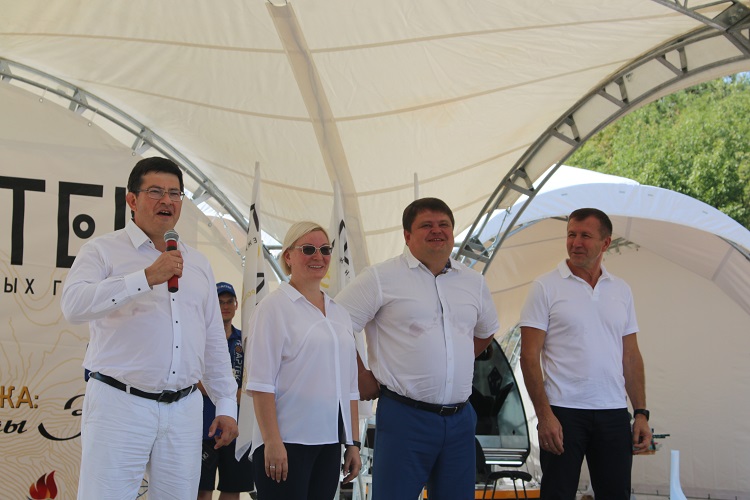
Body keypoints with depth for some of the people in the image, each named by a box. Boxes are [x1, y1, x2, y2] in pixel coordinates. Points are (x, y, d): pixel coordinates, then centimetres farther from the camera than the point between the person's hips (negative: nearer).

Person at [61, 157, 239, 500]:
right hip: (119, 406, -5)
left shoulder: (196, 263, 19)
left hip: (184, 409, 5)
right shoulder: (104, 250, 2)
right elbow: (74, 304, -17)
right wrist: (147, 277, -21)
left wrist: (226, 406, 15)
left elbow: (214, 342, 21)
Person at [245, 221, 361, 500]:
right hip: (286, 444, -6)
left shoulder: (339, 313, 16)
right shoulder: (274, 307, -3)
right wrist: (272, 442, -17)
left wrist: (353, 443, 13)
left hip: (330, 444, 6)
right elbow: (261, 382, -10)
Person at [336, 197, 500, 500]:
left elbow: (486, 331, 30)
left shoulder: (473, 282, 13)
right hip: (404, 416, -5)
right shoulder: (381, 277, -4)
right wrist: (361, 378, -4)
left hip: (460, 418, 5)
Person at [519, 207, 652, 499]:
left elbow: (631, 357, 14)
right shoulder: (546, 287, -2)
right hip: (564, 412, -4)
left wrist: (641, 413, 7)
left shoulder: (621, 291, 11)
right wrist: (544, 415, -14)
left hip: (614, 413, 4)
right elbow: (529, 356, -6)